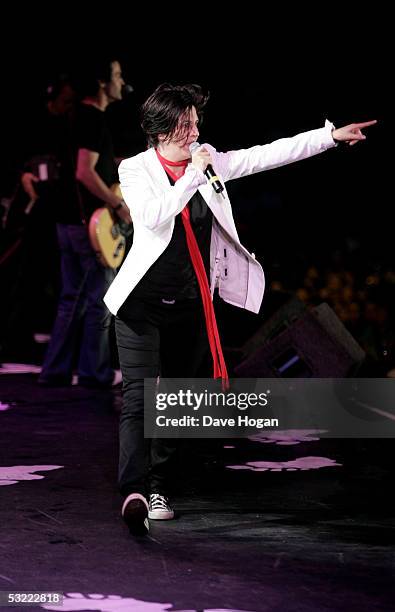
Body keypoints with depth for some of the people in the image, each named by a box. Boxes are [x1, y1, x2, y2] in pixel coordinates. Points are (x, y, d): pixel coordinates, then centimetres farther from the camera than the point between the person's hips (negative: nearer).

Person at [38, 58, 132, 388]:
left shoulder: (77, 115, 15)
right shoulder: (95, 118, -16)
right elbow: (85, 173, -24)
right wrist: (119, 204, -17)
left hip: (69, 221, 10)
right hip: (91, 223, -9)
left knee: (73, 300, 13)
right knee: (101, 300, 0)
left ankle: (56, 371, 14)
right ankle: (96, 373, 5)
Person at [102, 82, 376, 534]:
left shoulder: (208, 162, 5)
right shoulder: (135, 170, -6)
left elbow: (267, 155, 5)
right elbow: (154, 217, -23)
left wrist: (332, 135, 3)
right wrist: (192, 175, -21)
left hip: (191, 305, 5)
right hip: (143, 302, -5)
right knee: (139, 395, -15)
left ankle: (158, 486, 20)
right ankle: (135, 491, -25)